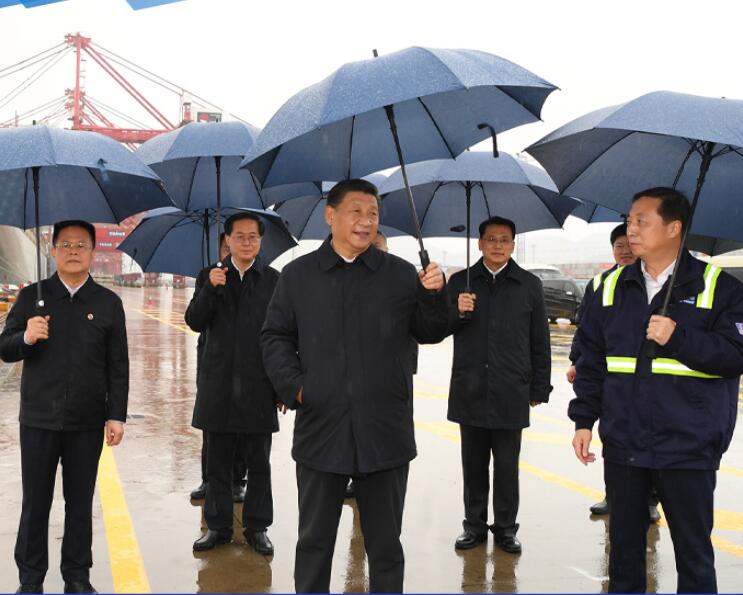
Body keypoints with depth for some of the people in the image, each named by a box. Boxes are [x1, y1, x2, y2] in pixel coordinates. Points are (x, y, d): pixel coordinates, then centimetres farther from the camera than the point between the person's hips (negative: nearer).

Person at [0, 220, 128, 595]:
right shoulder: (32, 296, 4)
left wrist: (117, 416, -1)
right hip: (38, 419, 0)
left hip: (87, 423, 0)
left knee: (80, 502, 10)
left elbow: (118, 366, 3)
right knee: (35, 501, 7)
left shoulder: (108, 303, 3)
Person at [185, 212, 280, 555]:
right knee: (217, 463, 9)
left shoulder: (274, 281, 2)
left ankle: (257, 528, 17)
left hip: (259, 386, -1)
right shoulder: (209, 277, 6)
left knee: (259, 463, 7)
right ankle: (218, 526, 21)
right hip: (219, 385, 1)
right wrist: (210, 289, -20)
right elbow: (195, 322, -4)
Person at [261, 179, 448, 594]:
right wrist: (294, 385, -7)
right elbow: (276, 337, 7)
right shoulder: (299, 274, 6)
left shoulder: (401, 274, 5)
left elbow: (430, 333, 6)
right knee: (315, 542, 13)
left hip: (385, 433, 0)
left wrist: (434, 295, -13)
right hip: (321, 428, 0)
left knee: (385, 544, 11)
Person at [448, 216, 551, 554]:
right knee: (473, 463, 9)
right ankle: (475, 525, 20)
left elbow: (540, 342, 7)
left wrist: (539, 389, 4)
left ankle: (505, 528, 17)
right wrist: (458, 312, -12)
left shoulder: (529, 285, 6)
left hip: (510, 394, -1)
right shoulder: (461, 282, 8)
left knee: (507, 465, 5)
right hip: (470, 392, 1)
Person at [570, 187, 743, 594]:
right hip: (623, 445, 4)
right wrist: (583, 420, 4)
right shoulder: (613, 287, 8)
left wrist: (679, 339, -21)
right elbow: (591, 359, 10)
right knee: (624, 546, 15)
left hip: (688, 448, -4)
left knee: (694, 552, 7)